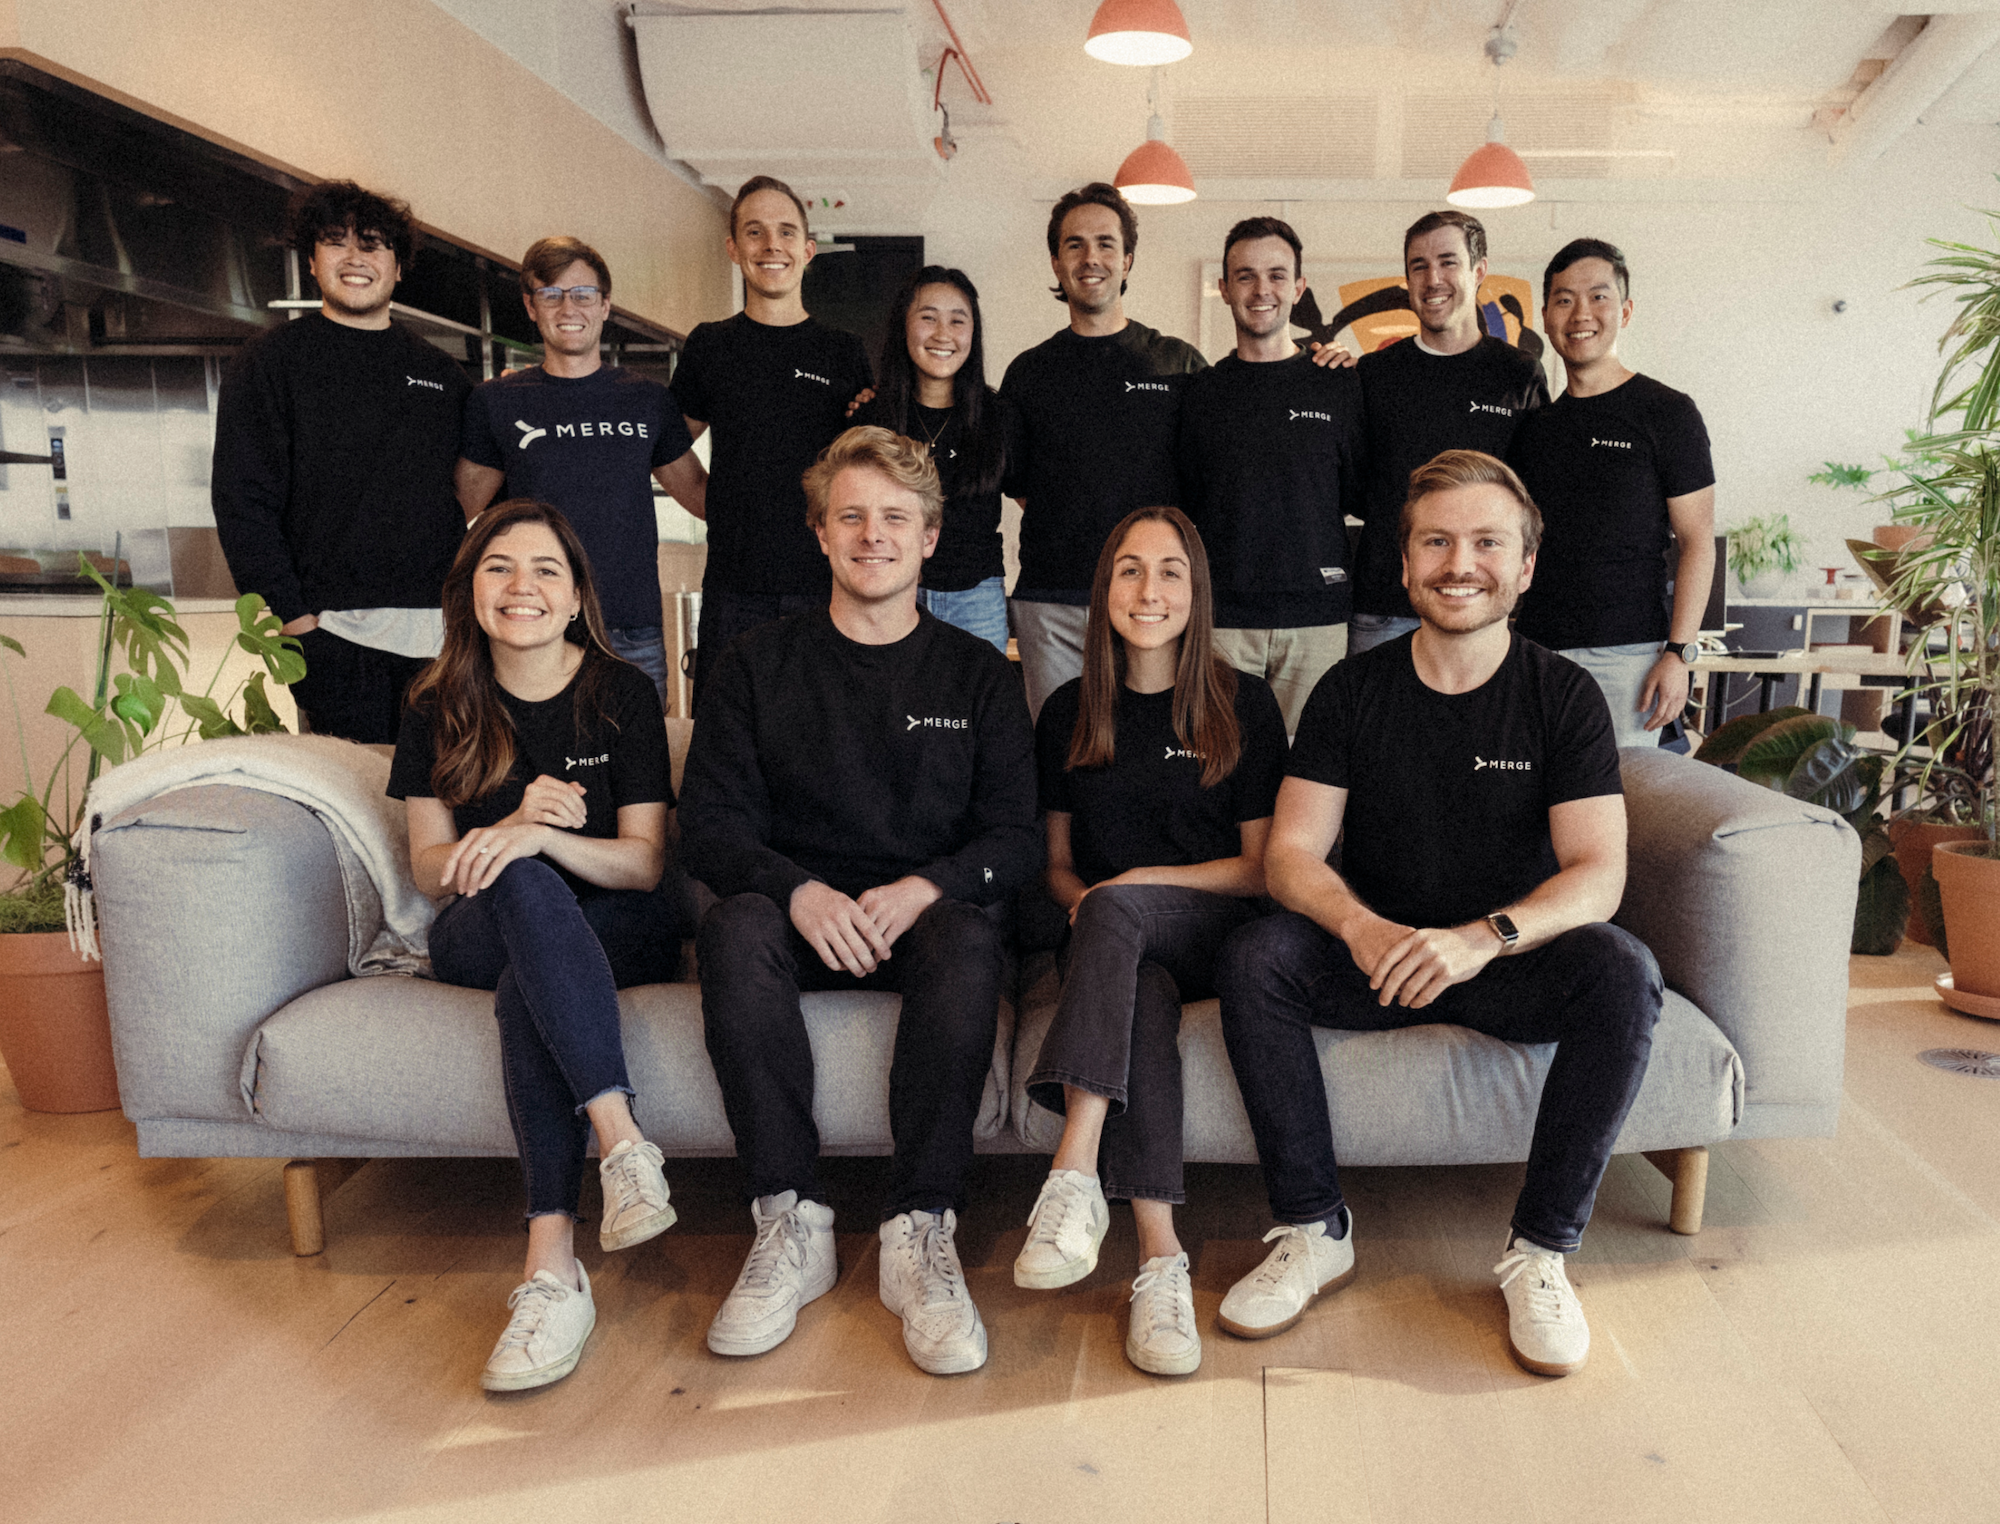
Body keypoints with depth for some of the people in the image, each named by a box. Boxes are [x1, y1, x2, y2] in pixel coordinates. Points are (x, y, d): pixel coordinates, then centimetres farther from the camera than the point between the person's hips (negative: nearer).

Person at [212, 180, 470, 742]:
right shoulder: (271, 361, 4)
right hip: (334, 629, -3)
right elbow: (242, 503, -2)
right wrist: (293, 618, -10)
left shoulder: (439, 371, 16)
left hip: (439, 632, 4)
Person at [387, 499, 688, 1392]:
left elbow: (644, 863, -5)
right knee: (520, 881, -36)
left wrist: (539, 837, -25)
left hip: (620, 931, -1)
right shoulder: (440, 710, 6)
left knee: (524, 988, -36)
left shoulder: (621, 695, 0)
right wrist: (514, 827, -18)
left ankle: (552, 1265, -39)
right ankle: (622, 1140, -46)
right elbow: (432, 870, 3)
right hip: (480, 937, 1)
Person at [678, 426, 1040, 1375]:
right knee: (735, 929, -33)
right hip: (801, 914, 1)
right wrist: (800, 890, -19)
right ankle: (791, 1224, -26)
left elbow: (1016, 838, 3)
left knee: (970, 939, -34)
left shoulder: (977, 674, 11)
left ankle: (920, 1233, -29)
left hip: (925, 912, 0)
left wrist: (924, 888, -18)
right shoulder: (758, 665, 11)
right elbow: (710, 824, 1)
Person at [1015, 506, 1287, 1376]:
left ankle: (1075, 1173, -44)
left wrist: (1140, 882, -10)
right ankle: (1160, 1261, -39)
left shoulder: (1243, 703, 6)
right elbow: (1057, 864, 18)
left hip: (1214, 935, -2)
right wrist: (1079, 898, -7)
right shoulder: (1069, 713, 14)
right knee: (1142, 1007, -35)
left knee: (1119, 911, -36)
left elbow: (1264, 866, 3)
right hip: (1109, 944, 2)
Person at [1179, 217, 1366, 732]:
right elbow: (1177, 504, 10)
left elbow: (1363, 495, 13)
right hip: (1218, 618, 0)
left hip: (1318, 617, 0)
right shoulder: (1198, 390, 9)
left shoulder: (1339, 387, 8)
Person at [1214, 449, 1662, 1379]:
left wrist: (1484, 937, -34)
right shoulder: (1353, 691, -2)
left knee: (1624, 973, -30)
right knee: (1250, 960, -26)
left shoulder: (1563, 696, -4)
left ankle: (1541, 1249, -16)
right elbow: (1291, 853, -8)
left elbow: (1598, 873, -13)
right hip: (1374, 955, 1)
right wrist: (1363, 929, -31)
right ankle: (1313, 1231, -14)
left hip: (1512, 959, 0)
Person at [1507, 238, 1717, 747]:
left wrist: (1680, 652, -12)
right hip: (1534, 649, 4)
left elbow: (1696, 541, -4)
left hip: (1627, 655, -4)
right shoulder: (1534, 422, 13)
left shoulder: (1668, 413, -1)